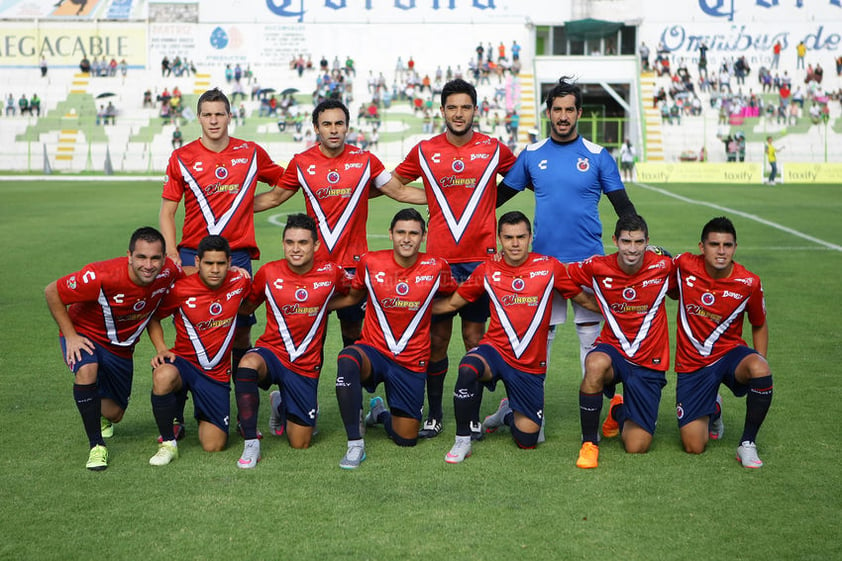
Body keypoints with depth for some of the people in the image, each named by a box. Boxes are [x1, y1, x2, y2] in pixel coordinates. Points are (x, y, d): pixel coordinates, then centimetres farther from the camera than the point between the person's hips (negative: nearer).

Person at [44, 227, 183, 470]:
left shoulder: (169, 271, -25)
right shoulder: (101, 277, -35)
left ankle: (99, 414, 52)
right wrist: (70, 336, -23)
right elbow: (52, 292, -22)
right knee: (87, 370, -37)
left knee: (114, 414, 12)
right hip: (86, 334, -4)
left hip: (121, 345, 4)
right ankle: (97, 446, -22)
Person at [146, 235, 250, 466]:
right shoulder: (180, 288, -13)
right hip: (184, 361, -2)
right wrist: (161, 349, -11)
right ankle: (168, 442, -18)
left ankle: (204, 418, 31)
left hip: (217, 373, 2)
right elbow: (153, 317, 2)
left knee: (214, 445, -6)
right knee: (163, 375, -41)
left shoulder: (239, 281, -7)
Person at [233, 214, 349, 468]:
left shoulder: (330, 272, -5)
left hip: (306, 364, 1)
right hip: (271, 352, -1)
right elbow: (246, 307, 9)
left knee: (300, 444, 4)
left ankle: (280, 407, 39)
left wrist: (326, 307, 6)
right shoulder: (269, 272, -5)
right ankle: (251, 443, -25)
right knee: (247, 364, -39)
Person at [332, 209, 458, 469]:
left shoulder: (437, 267, -6)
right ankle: (355, 444, -27)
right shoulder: (370, 262, -6)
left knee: (406, 439, 3)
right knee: (347, 359, -39)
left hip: (412, 362, 1)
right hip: (373, 352, -1)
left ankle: (380, 413, 41)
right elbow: (353, 296, 11)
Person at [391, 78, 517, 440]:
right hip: (438, 258, 0)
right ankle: (434, 414, 14)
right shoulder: (424, 151, 5)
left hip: (480, 257, 0)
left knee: (474, 336, 3)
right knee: (437, 337, 3)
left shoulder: (494, 150, 4)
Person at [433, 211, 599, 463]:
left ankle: (508, 414, 37)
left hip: (531, 366, 1)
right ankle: (462, 441, -18)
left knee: (527, 440, 0)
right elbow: (452, 303, 11)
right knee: (468, 369, -37)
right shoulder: (487, 270, 1)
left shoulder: (550, 267, -1)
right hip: (495, 351, 0)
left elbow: (585, 300, 10)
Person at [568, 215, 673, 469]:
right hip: (613, 350, 0)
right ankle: (589, 442, -21)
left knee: (636, 447, -6)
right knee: (596, 363, -40)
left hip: (649, 362, 0)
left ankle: (619, 411, 31)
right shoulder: (597, 267, -10)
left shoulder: (663, 266, -10)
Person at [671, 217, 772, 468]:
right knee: (694, 448, -5)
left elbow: (759, 326, 4)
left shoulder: (749, 283, -12)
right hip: (692, 363, 0)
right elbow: (673, 290, 12)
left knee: (760, 369, -39)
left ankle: (747, 444, -16)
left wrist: (758, 367, -7)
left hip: (729, 353, 0)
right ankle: (712, 410, 33)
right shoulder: (684, 265, -12)